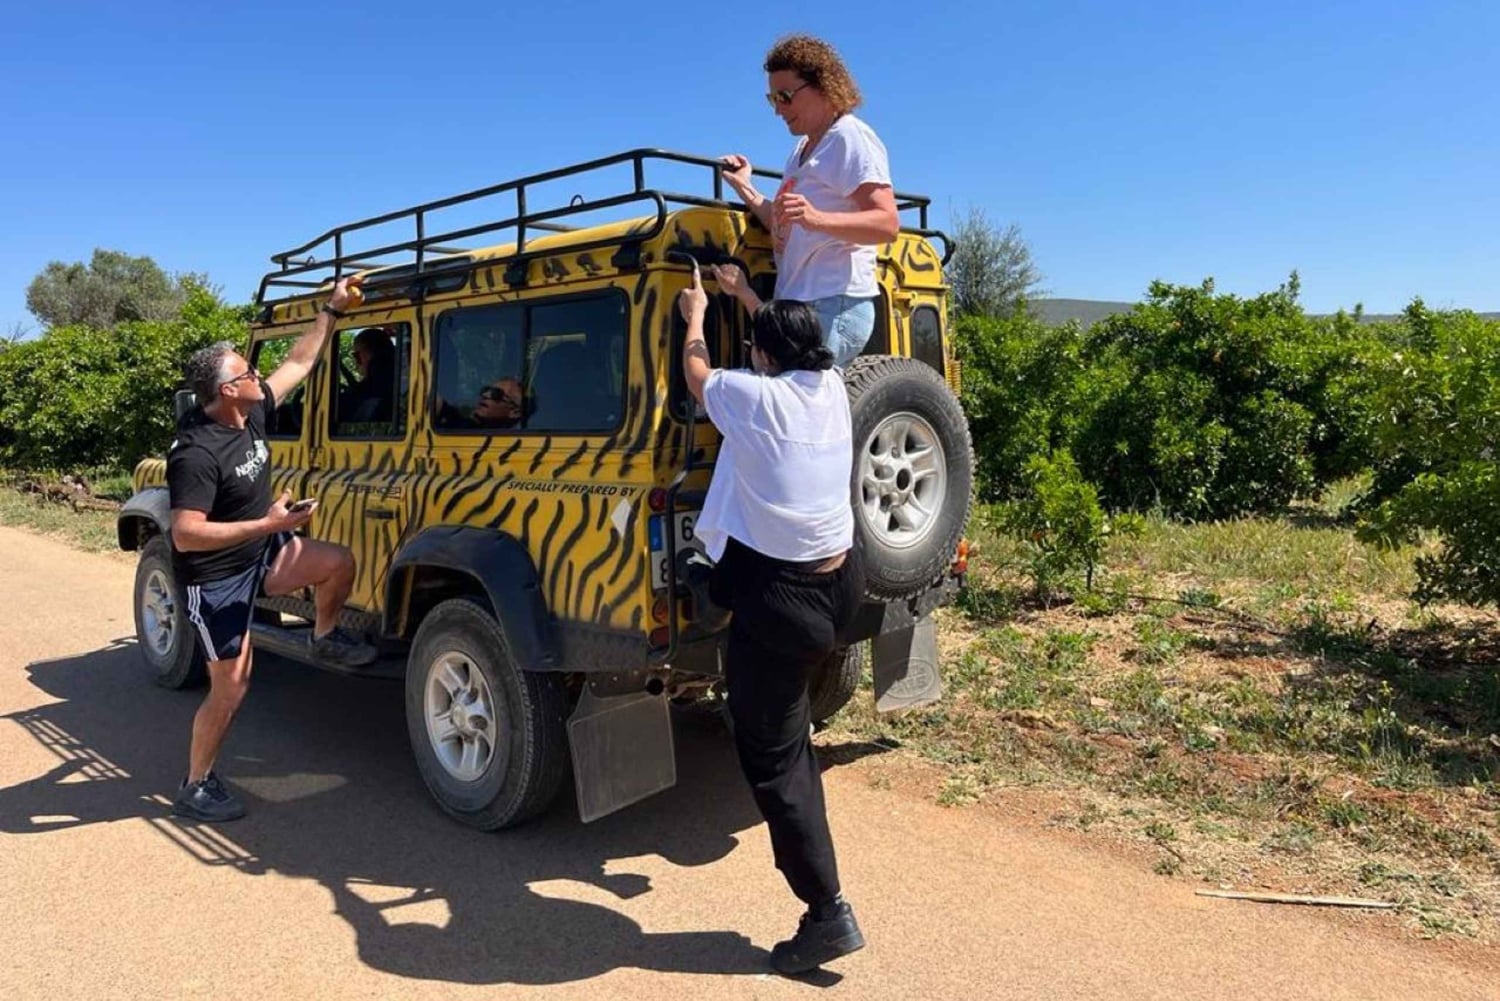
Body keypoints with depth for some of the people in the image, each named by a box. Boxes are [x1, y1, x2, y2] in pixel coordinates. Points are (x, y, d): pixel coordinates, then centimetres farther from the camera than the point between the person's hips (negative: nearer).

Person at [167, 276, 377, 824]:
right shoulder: (197, 453, -30)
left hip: (259, 551, 8)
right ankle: (194, 789, 18)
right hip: (216, 577, -8)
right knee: (230, 689, -1)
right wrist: (268, 524, -35)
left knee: (339, 563, -3)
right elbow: (184, 535, -34)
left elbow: (299, 362, 7)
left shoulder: (252, 413, -6)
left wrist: (331, 310, 7)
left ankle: (325, 637, 25)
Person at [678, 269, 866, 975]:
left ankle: (828, 911, 9)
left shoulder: (753, 396, -14)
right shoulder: (833, 388, 3)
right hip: (842, 584, 7)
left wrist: (696, 317, 26)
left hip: (778, 598, -7)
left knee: (772, 758, 3)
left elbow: (695, 374, 9)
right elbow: (795, 344, 27)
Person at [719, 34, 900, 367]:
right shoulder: (803, 148, 22)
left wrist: (817, 218, -31)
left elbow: (888, 223, -18)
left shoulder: (851, 138, -5)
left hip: (835, 307, -9)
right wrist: (745, 188, 16)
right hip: (799, 305, 9)